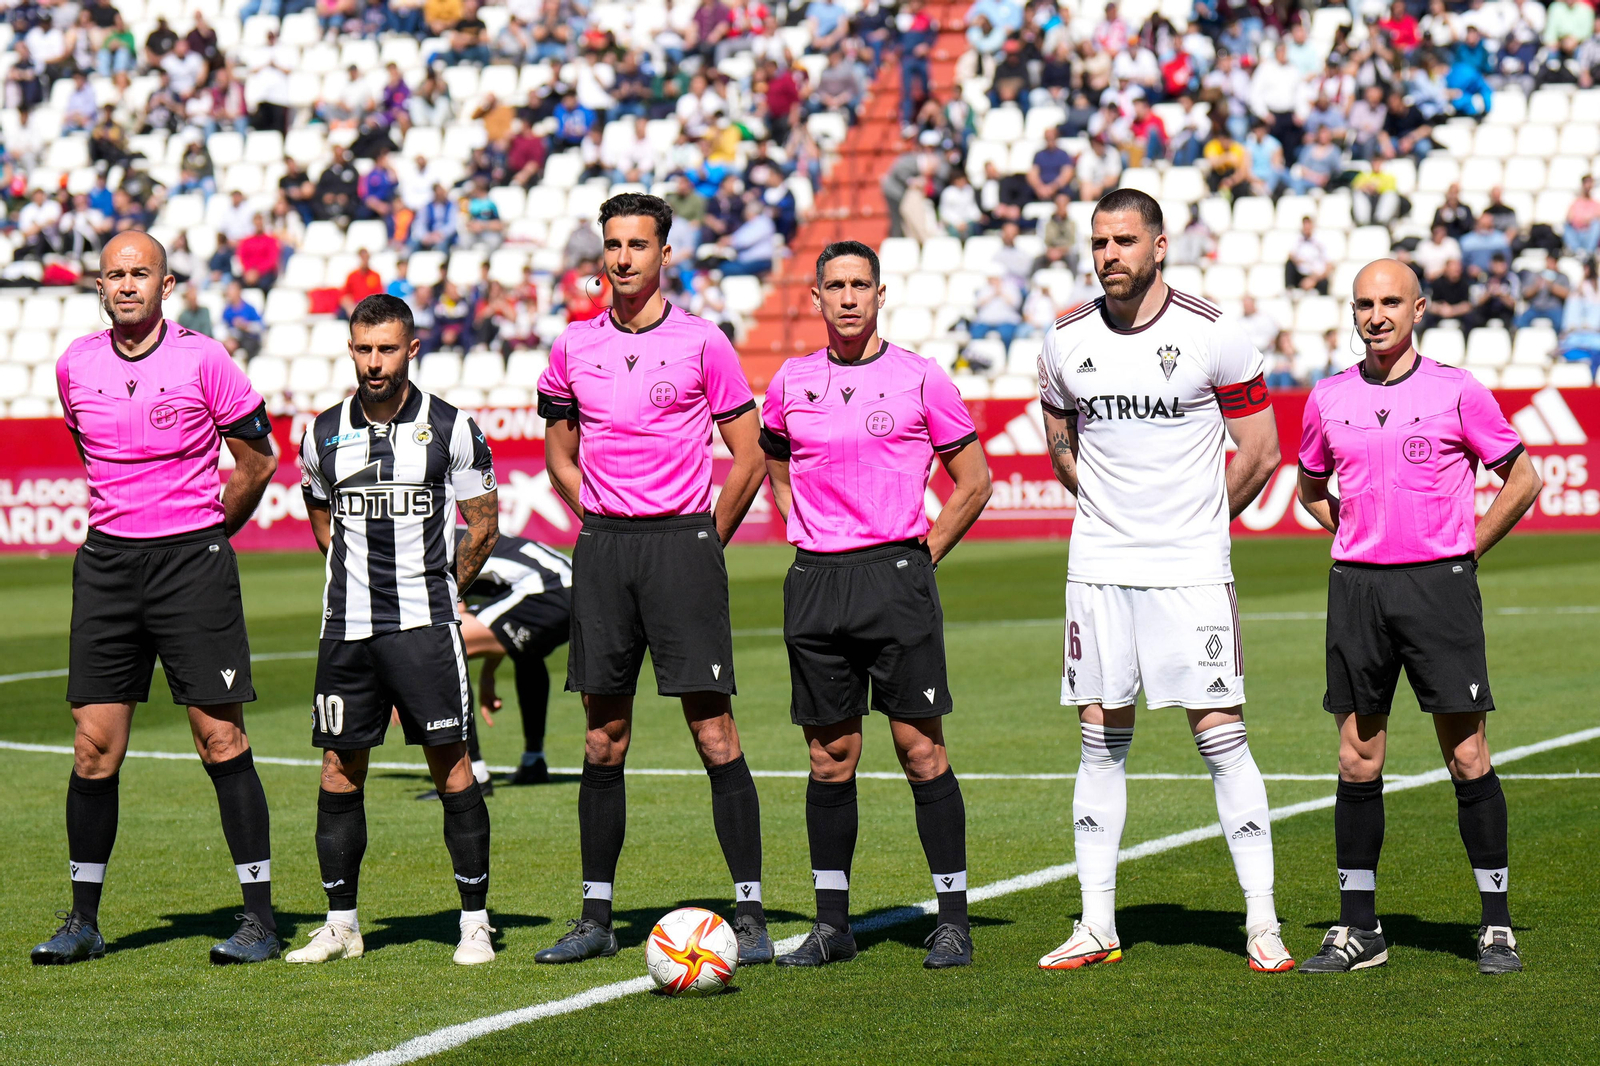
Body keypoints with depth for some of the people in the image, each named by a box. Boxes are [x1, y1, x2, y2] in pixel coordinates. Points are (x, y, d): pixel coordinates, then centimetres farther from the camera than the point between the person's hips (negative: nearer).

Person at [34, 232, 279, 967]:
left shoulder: (202, 360, -7)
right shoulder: (74, 366, 5)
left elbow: (258, 463, 2)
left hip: (192, 559, -4)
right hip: (107, 562, 4)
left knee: (221, 738, -5)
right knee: (94, 745, 1)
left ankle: (260, 916, 1)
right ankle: (83, 921, 10)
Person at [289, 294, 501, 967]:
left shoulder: (449, 428, -2)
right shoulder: (324, 434, 7)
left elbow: (484, 524, 7)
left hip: (425, 623, -3)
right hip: (346, 626, 3)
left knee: (449, 762, -5)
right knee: (340, 767, 4)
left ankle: (475, 923, 1)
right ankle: (341, 924, 13)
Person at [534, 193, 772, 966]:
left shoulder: (701, 343, -2)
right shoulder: (574, 347, 8)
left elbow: (749, 456, 3)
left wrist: (706, 542, 2)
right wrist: (601, 525, 10)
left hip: (683, 540, -4)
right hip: (602, 548, 4)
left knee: (714, 734, -8)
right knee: (603, 740, 7)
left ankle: (749, 912, -4)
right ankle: (596, 916, 13)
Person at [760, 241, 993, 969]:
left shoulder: (920, 378, -1)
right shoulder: (791, 382, 9)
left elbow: (974, 480, 6)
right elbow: (774, 465, 27)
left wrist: (923, 553, 1)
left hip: (896, 574, -3)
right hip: (816, 581, 3)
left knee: (921, 750, -5)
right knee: (830, 757, 6)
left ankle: (953, 919, 1)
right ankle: (831, 924, 12)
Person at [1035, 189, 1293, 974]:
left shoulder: (1213, 335, -7)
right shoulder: (1067, 341, 4)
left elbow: (1261, 452, 0)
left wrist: (1196, 522, 8)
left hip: (1191, 571, -3)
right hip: (1098, 570, 4)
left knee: (1220, 734, -6)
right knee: (1102, 740, 5)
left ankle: (1261, 924, -1)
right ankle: (1097, 925, 11)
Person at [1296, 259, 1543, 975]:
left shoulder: (1456, 392, -2)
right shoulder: (1329, 399, 8)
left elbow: (1522, 479, 6)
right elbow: (1310, 486, 25)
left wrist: (1468, 550, 3)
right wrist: (1355, 539, 12)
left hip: (1440, 584, -3)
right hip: (1356, 587, 3)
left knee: (1467, 758, -3)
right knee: (1358, 760, 4)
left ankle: (1496, 926, 5)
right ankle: (1358, 929, 11)